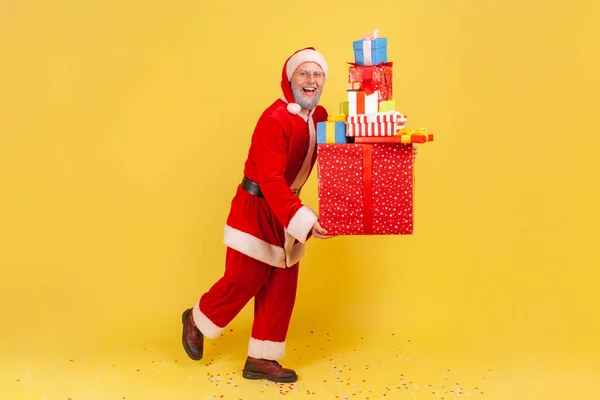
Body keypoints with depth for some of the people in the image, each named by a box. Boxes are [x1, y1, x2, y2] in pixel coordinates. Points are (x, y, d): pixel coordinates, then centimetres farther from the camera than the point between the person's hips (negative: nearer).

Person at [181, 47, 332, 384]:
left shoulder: (320, 117, 4)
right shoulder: (274, 119, -22)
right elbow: (271, 181, -30)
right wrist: (303, 219, -39)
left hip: (285, 208, 8)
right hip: (257, 209, -8)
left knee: (282, 285, 8)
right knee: (245, 280, 0)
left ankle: (261, 360, 21)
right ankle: (197, 320, 30)